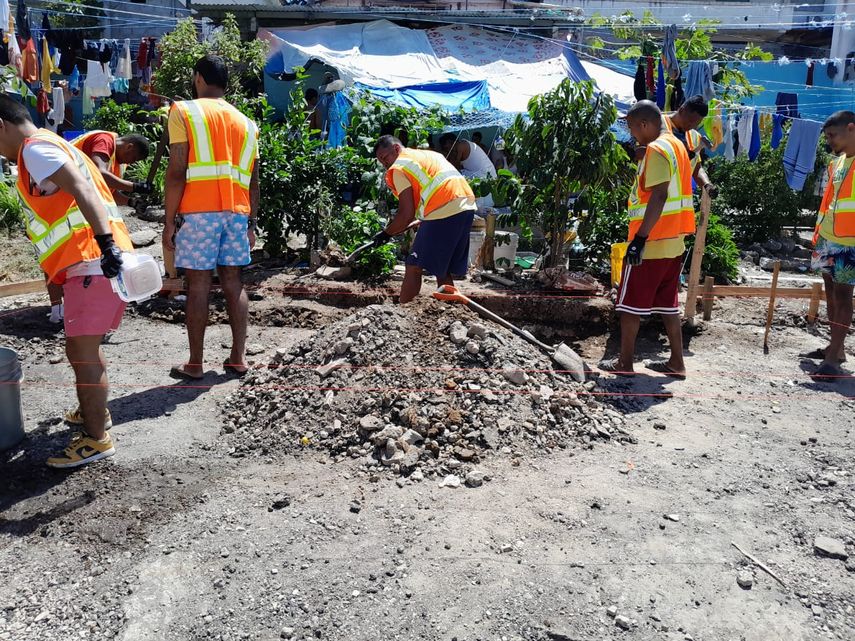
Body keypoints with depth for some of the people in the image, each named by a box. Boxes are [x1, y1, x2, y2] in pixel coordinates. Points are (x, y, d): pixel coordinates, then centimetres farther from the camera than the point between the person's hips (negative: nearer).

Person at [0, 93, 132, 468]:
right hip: (94, 261, 11)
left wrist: (106, 244, -33)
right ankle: (94, 412, 38)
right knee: (85, 348, 22)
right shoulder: (52, 145, 24)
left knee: (81, 350, -7)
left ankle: (96, 439, -1)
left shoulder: (34, 148, -7)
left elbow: (82, 190, -23)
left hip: (93, 262, -11)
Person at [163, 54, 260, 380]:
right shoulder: (245, 122, 17)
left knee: (198, 284, -1)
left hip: (198, 211, -4)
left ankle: (195, 363, 5)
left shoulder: (183, 111, 2)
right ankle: (238, 356, 12)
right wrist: (250, 223, 18)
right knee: (233, 281, 9)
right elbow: (253, 180, 14)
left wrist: (169, 220, -4)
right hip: (237, 211, 4)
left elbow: (177, 172, -7)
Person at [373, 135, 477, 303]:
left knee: (414, 268, -1)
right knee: (444, 270, 17)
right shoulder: (429, 154, 27)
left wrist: (386, 233, 9)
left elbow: (407, 214, -5)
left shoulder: (399, 167, 2)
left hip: (444, 212, -8)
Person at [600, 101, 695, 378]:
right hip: (673, 241, 9)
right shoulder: (677, 145, 15)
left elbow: (659, 195, -24)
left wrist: (640, 238, -25)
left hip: (651, 242, -9)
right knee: (667, 303, 14)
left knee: (630, 303, 1)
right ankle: (676, 362, 19)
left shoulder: (656, 150, -14)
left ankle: (625, 362, 8)